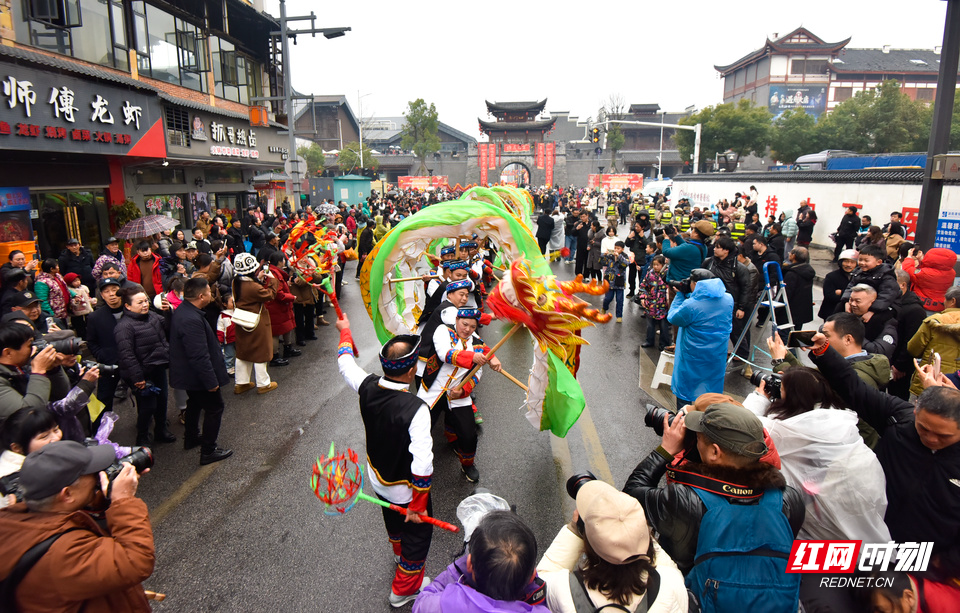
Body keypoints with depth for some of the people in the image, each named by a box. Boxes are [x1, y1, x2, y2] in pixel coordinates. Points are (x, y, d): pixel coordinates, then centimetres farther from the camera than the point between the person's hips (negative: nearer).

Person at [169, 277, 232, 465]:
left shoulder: (182, 310, 2)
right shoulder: (192, 320, -32)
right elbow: (199, 356, -31)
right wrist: (211, 381, -23)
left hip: (187, 372, 11)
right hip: (198, 374, -11)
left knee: (195, 403, 28)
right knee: (214, 408, 3)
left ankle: (191, 438, 47)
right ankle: (208, 451, 11)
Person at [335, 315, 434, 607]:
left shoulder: (367, 387, -21)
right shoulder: (416, 409, -38)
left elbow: (346, 362, 2)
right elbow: (422, 466, -37)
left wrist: (345, 331, 19)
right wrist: (418, 505, -22)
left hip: (377, 480, 7)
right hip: (406, 490, -7)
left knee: (394, 520, 35)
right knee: (418, 532, 21)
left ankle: (400, 554, 65)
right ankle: (405, 588, 42)